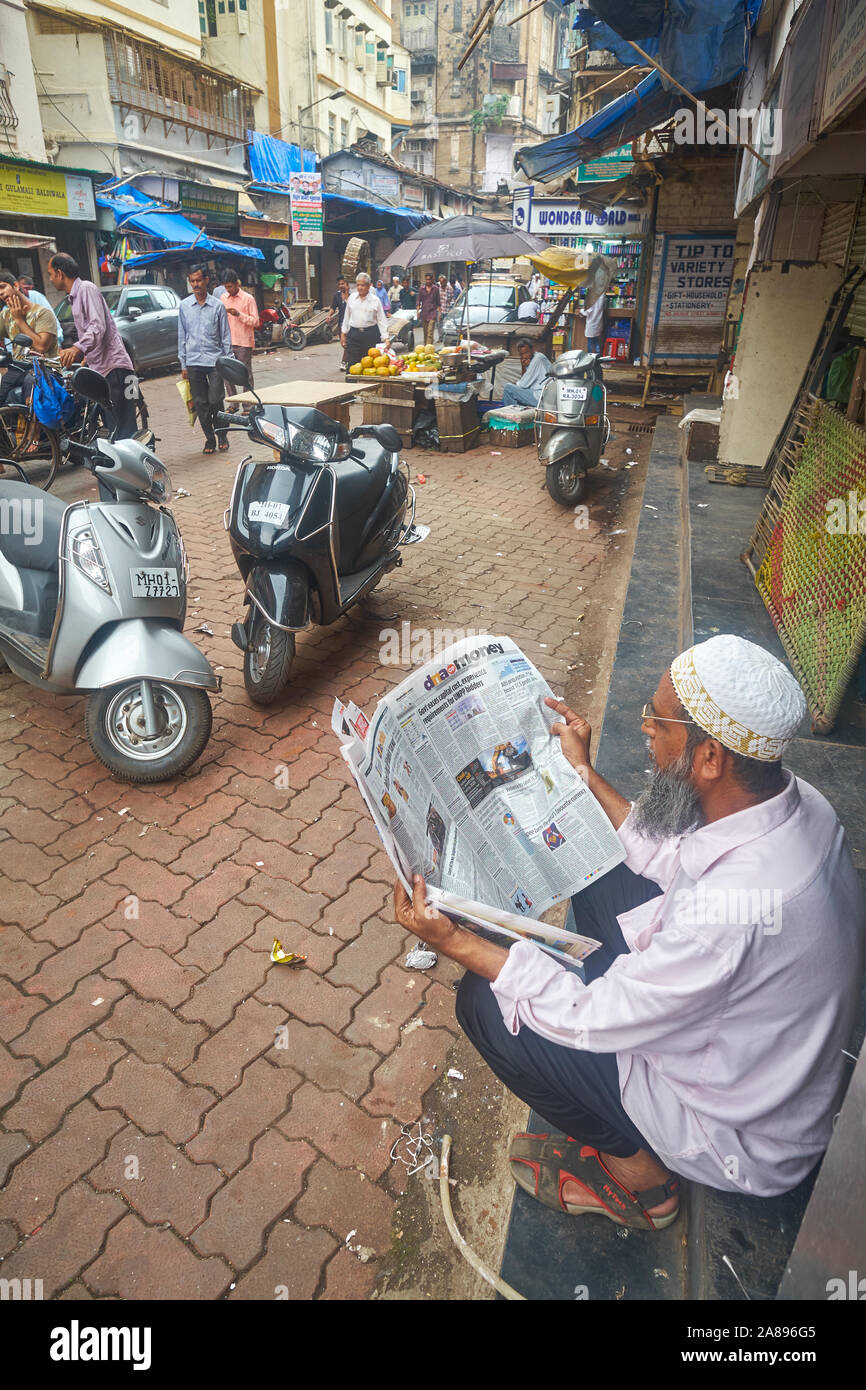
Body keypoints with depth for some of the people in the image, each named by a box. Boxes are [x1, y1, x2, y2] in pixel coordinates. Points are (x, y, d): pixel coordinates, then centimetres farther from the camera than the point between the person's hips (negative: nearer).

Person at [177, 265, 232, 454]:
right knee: (200, 404, 3)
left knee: (215, 401, -7)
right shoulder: (184, 306, 8)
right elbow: (182, 336, 11)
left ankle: (222, 436, 12)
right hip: (193, 362, 2)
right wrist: (183, 364, 7)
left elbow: (225, 336, 6)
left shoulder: (218, 305, 2)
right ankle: (209, 439, 14)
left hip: (215, 360, -2)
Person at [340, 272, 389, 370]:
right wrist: (343, 333, 13)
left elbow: (381, 320, 2)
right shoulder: (351, 298, 9)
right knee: (352, 364, -2)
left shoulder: (375, 300, 1)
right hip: (354, 334, 2)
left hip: (371, 334, -2)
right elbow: (346, 316, 16)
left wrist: (385, 338, -6)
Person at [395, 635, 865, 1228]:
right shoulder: (796, 801, -14)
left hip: (744, 1138, -7)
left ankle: (634, 1170, 9)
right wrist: (585, 773, 7)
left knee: (486, 1002, -9)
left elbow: (588, 1018, -27)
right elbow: (673, 860, 5)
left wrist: (455, 942, -20)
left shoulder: (728, 913, -41)